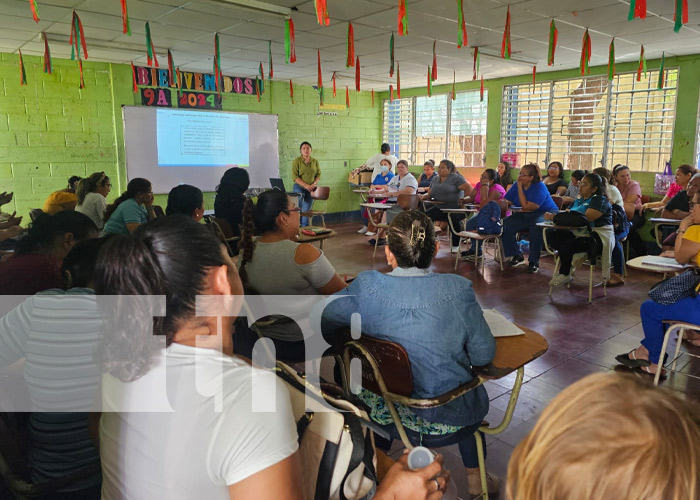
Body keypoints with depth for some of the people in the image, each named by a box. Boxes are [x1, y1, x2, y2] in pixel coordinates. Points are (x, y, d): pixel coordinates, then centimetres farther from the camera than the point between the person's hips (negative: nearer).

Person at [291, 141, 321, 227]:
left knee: (307, 209, 5)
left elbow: (318, 174, 9)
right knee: (299, 197, -28)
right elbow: (294, 176, -11)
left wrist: (314, 184, -10)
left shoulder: (315, 161, 7)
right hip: (299, 186, -4)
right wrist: (305, 185, -20)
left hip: (311, 188, 4)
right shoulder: (297, 161, -6)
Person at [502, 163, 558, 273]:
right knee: (506, 225, -17)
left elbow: (526, 206, -24)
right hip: (525, 215, 7)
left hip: (545, 214, -6)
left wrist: (520, 188, -19)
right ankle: (517, 256, -6)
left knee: (536, 226, -40)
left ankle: (534, 261, -27)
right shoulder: (517, 184, 5)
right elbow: (507, 201, 3)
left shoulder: (540, 187, -17)